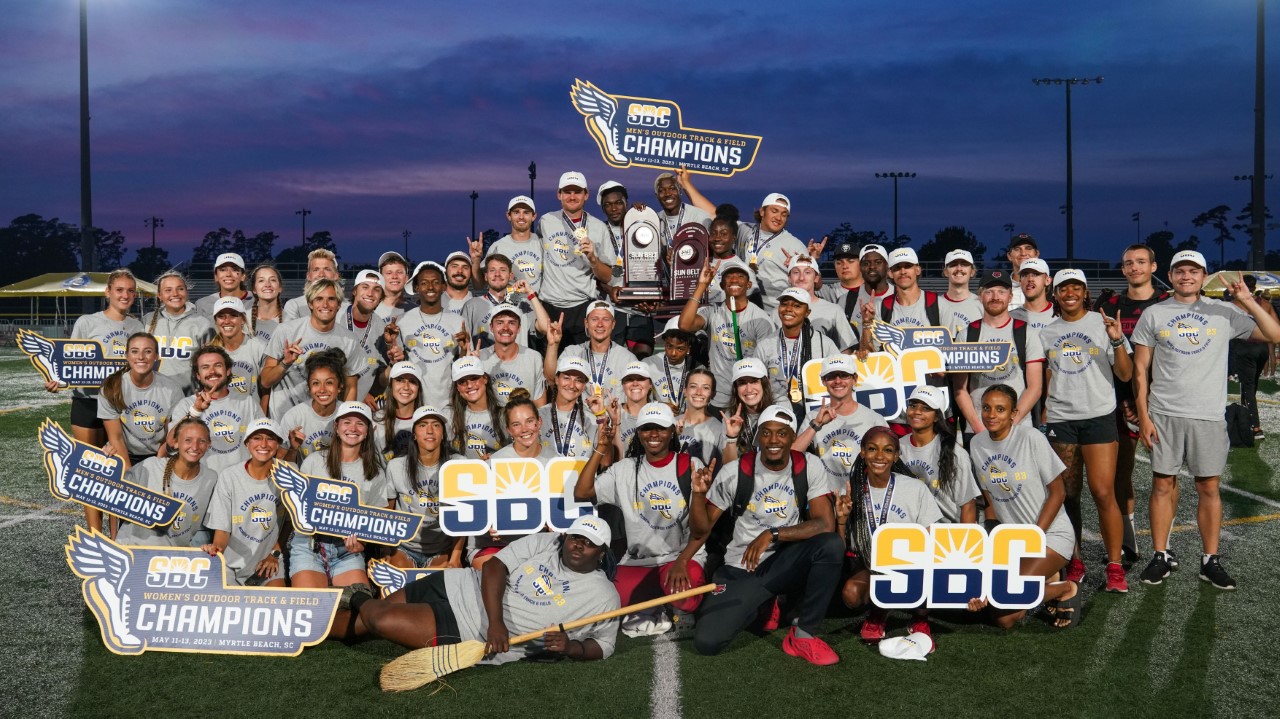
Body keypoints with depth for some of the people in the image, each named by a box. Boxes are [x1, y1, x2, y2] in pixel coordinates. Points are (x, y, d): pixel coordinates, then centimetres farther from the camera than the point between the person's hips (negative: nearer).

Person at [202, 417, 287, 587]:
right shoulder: (228, 476, -10)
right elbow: (222, 528, -9)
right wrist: (216, 548, -28)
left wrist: (275, 553, 0)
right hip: (232, 563, -1)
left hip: (268, 561, 1)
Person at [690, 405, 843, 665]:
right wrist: (698, 493, -20)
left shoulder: (810, 470, -6)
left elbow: (826, 525, -19)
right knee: (707, 642, -20)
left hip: (785, 563, 0)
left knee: (832, 544, -31)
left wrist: (772, 534, -27)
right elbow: (700, 530, -1)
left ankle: (803, 635, -14)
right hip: (741, 570, 0)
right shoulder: (735, 472, -7)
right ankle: (760, 602, 14)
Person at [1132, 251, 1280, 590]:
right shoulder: (1153, 315, 4)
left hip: (1208, 416, 0)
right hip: (1164, 415, 0)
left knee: (1209, 487, 5)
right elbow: (1140, 370, 4)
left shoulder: (1224, 313, 4)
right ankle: (1161, 556, 14)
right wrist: (1143, 416, -2)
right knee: (1163, 485, 5)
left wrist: (1250, 304, -14)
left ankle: (1210, 561, 15)